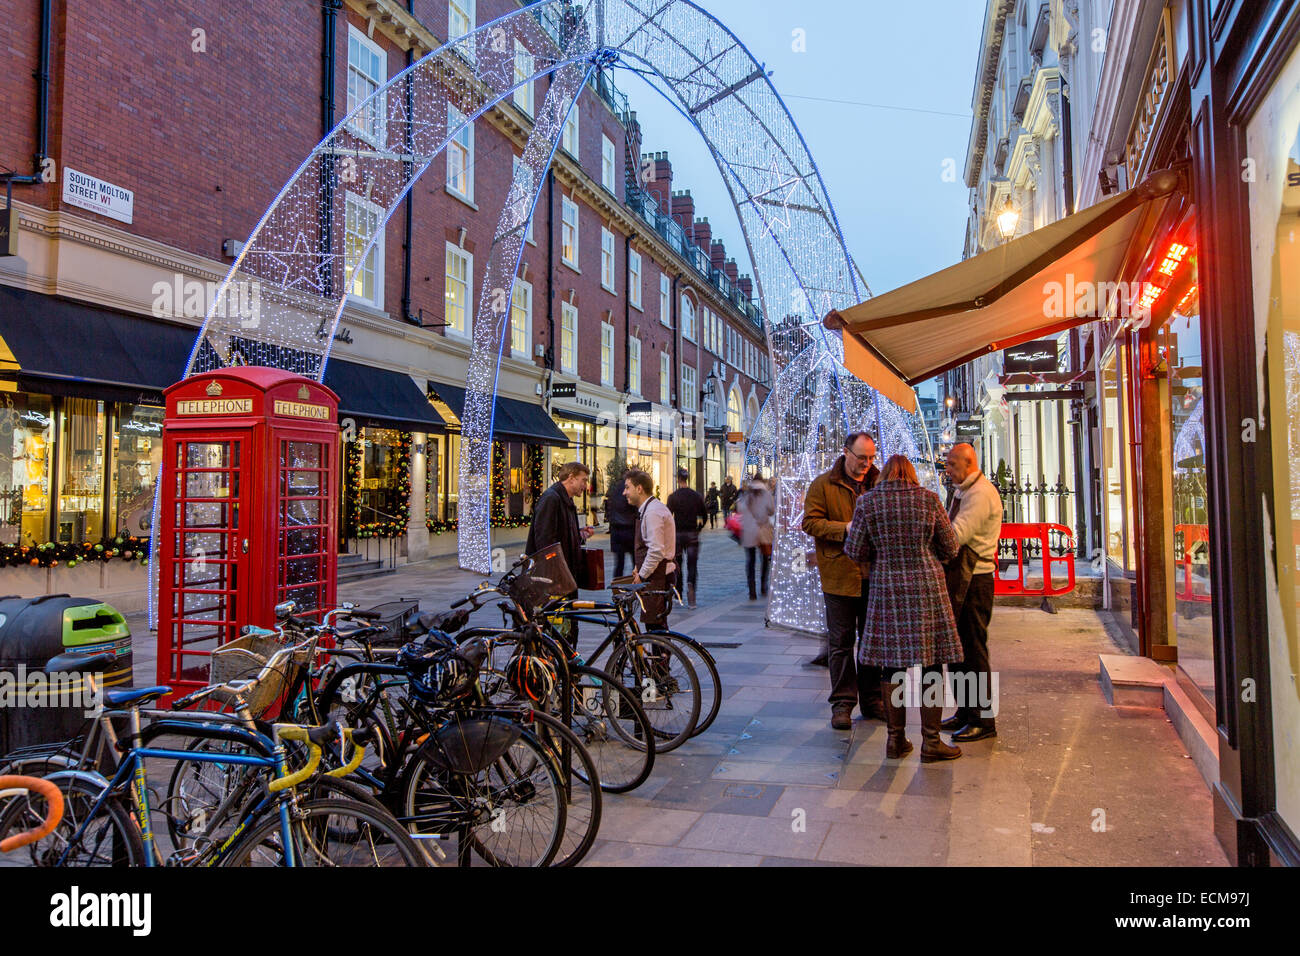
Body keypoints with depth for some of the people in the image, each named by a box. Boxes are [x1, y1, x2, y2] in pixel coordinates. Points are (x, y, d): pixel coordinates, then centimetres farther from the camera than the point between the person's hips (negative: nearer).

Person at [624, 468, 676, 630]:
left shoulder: (653, 512, -18)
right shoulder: (649, 509, 15)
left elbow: (656, 551, -22)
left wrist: (642, 575, -13)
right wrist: (638, 567, 14)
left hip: (656, 577, -10)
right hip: (654, 575, 10)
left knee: (655, 625, -8)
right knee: (658, 625, 14)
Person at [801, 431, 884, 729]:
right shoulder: (822, 485, -1)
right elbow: (810, 522, -7)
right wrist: (844, 529, -19)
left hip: (874, 574, 4)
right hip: (839, 574, -4)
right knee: (841, 641, 2)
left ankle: (872, 701, 24)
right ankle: (842, 704, 11)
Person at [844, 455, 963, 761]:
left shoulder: (867, 502, -2)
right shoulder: (928, 499, -3)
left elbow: (855, 551, 0)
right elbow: (950, 548, 3)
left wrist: (865, 540, 21)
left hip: (887, 589, 2)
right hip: (926, 588, -1)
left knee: (893, 664, 10)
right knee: (931, 666, 6)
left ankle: (895, 739, 16)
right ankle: (931, 741, 10)